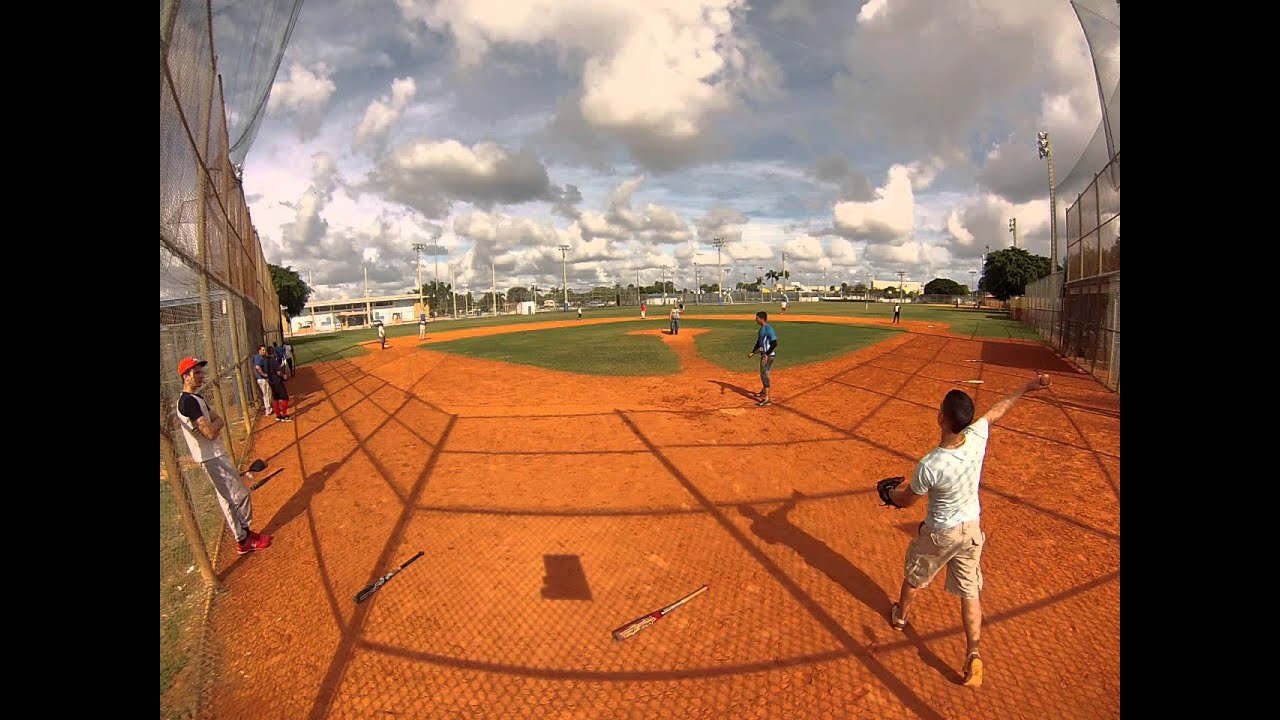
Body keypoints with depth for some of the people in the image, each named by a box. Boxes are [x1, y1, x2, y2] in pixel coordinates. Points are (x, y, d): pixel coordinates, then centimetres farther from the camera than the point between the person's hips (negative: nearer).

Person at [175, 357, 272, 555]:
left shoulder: (196, 398, 12)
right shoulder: (188, 401, -20)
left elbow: (221, 422, 8)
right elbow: (211, 433, -26)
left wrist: (211, 425, -12)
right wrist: (214, 423, -7)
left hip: (214, 455, 10)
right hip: (211, 457, -10)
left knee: (228, 498, 16)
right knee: (240, 495, -4)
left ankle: (243, 533, 27)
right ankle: (244, 540, 5)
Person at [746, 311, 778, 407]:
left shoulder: (768, 329, -20)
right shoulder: (761, 328, 11)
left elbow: (774, 343, -25)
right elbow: (759, 342, 19)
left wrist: (766, 354, -30)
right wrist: (752, 352, 13)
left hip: (769, 354, -10)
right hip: (764, 354, 10)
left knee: (764, 374, -12)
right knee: (763, 373, 24)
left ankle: (767, 399, -14)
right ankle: (764, 392, 45)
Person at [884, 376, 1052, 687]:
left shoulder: (929, 465, -34)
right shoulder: (977, 437, -22)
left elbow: (905, 501, -16)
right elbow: (999, 409, -1)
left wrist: (893, 492, 7)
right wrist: (1027, 387, 16)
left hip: (940, 533, -4)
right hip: (972, 528, 4)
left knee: (913, 578, 24)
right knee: (970, 593, 17)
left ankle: (900, 616, 48)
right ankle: (974, 655, 15)